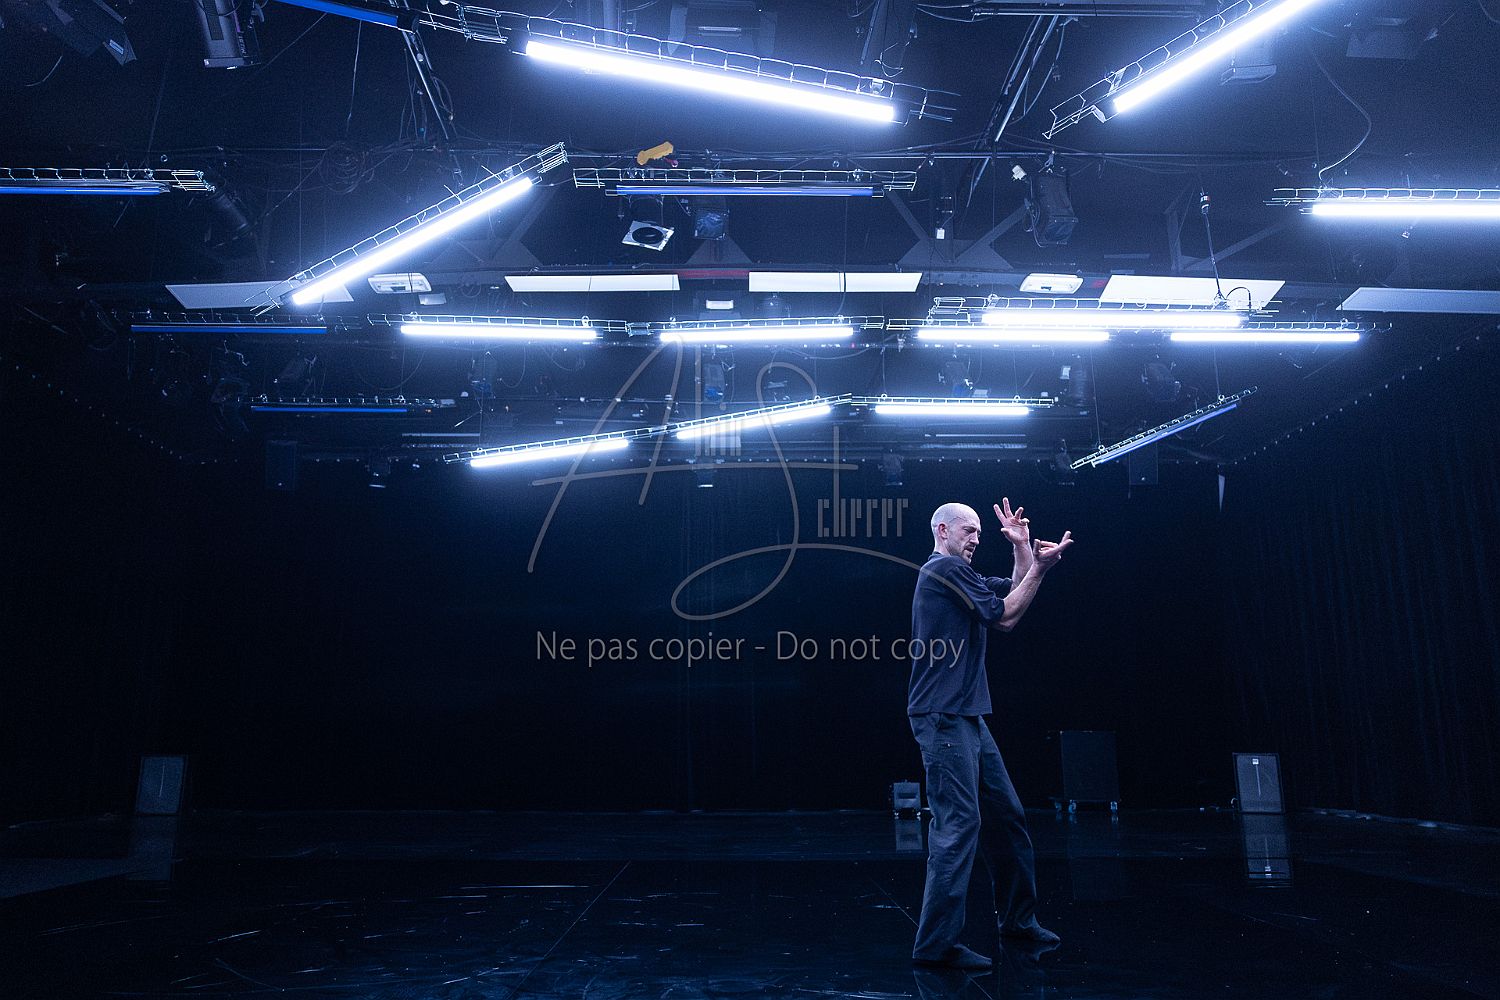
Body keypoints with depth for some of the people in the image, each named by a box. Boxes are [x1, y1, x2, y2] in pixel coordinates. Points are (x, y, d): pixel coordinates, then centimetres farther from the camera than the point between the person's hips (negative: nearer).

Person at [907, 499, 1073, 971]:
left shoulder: (957, 573, 21)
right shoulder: (944, 569, -11)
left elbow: (1013, 590, 23)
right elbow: (1006, 616, -10)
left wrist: (1023, 549, 9)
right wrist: (1040, 565, -5)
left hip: (966, 716, 11)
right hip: (942, 717, -11)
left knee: (1006, 813, 16)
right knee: (960, 822, -11)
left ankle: (1018, 918, 30)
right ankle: (936, 943, -6)